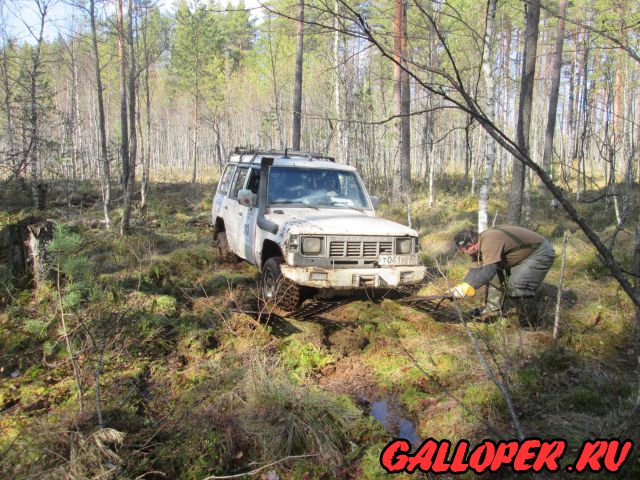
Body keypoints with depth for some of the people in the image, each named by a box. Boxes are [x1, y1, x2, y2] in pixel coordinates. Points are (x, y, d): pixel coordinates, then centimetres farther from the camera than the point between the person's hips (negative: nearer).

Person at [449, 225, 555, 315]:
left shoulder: (489, 241, -32)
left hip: (541, 252, -10)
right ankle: (494, 308, 16)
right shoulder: (483, 240, -1)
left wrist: (466, 288, -43)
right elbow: (480, 269, 2)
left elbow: (489, 270, -40)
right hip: (527, 252, 10)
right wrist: (460, 287, -6)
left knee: (516, 289, -17)